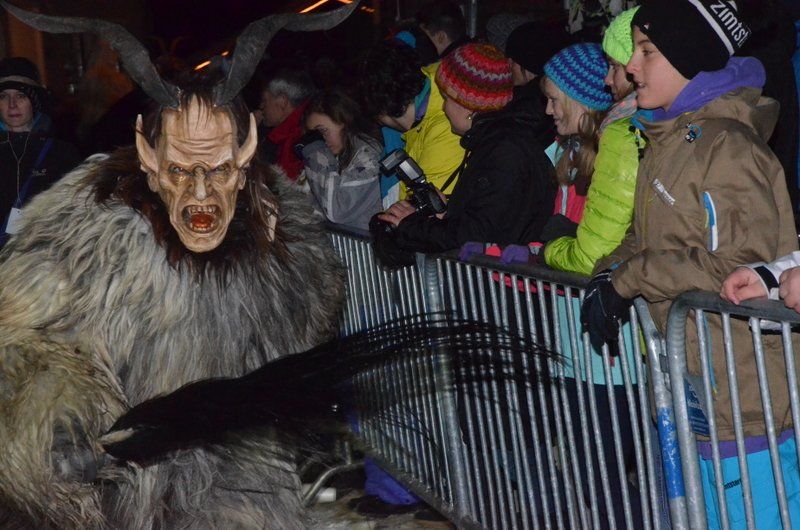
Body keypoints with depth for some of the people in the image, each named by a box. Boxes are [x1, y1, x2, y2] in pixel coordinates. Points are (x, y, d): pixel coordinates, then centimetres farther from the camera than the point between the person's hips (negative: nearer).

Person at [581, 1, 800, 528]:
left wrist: (627, 279, -17)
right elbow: (649, 237, 17)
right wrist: (610, 272, -4)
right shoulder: (668, 139, 11)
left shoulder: (725, 145, -18)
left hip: (744, 392, -9)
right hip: (690, 386, 9)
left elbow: (738, 259, -25)